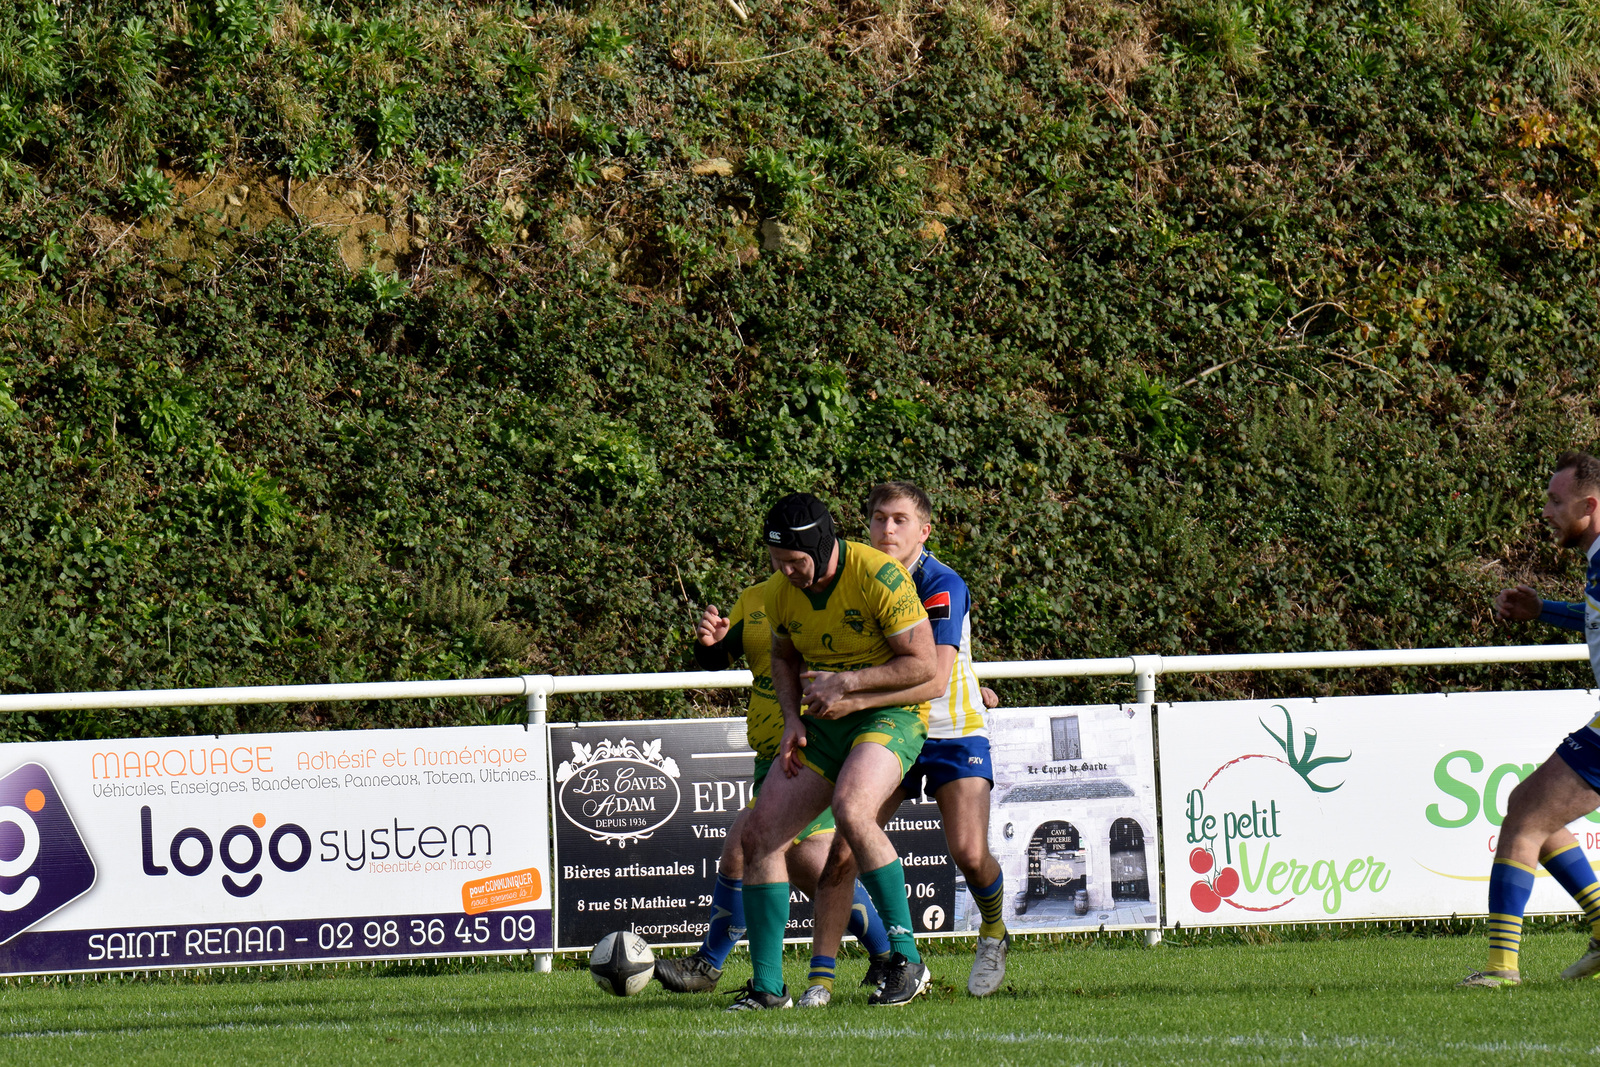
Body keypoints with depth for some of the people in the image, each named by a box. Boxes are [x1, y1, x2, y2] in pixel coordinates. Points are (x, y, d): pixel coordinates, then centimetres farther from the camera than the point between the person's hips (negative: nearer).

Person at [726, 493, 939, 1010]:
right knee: (759, 834, -5)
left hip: (891, 715, -7)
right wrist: (793, 720, 3)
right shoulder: (782, 593, 0)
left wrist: (845, 682, -19)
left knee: (851, 809, -34)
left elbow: (923, 662, -18)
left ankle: (908, 960, -24)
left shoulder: (879, 576, -20)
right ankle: (767, 987, 5)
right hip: (823, 725, 7)